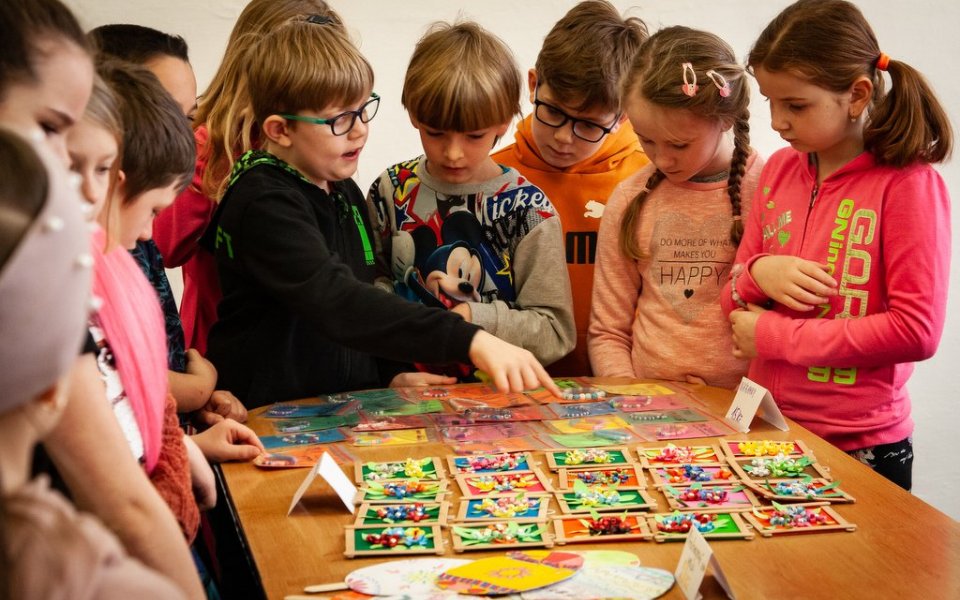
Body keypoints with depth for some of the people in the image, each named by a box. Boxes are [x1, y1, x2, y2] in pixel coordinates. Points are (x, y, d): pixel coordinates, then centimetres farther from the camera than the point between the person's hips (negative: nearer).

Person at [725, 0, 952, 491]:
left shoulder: (906, 183, -13)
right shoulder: (780, 170, 5)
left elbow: (916, 331, -19)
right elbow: (734, 301, 11)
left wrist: (774, 336, -16)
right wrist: (758, 273, -13)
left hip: (860, 450, -5)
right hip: (767, 434, 5)